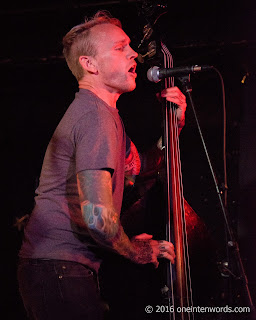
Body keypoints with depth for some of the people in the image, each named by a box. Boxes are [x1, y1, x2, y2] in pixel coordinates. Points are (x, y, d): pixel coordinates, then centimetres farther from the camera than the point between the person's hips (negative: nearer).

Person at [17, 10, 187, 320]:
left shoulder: (93, 109, 17)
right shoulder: (97, 115, -17)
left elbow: (139, 169, 24)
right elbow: (98, 216, -26)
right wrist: (135, 251, -7)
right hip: (60, 270, -10)